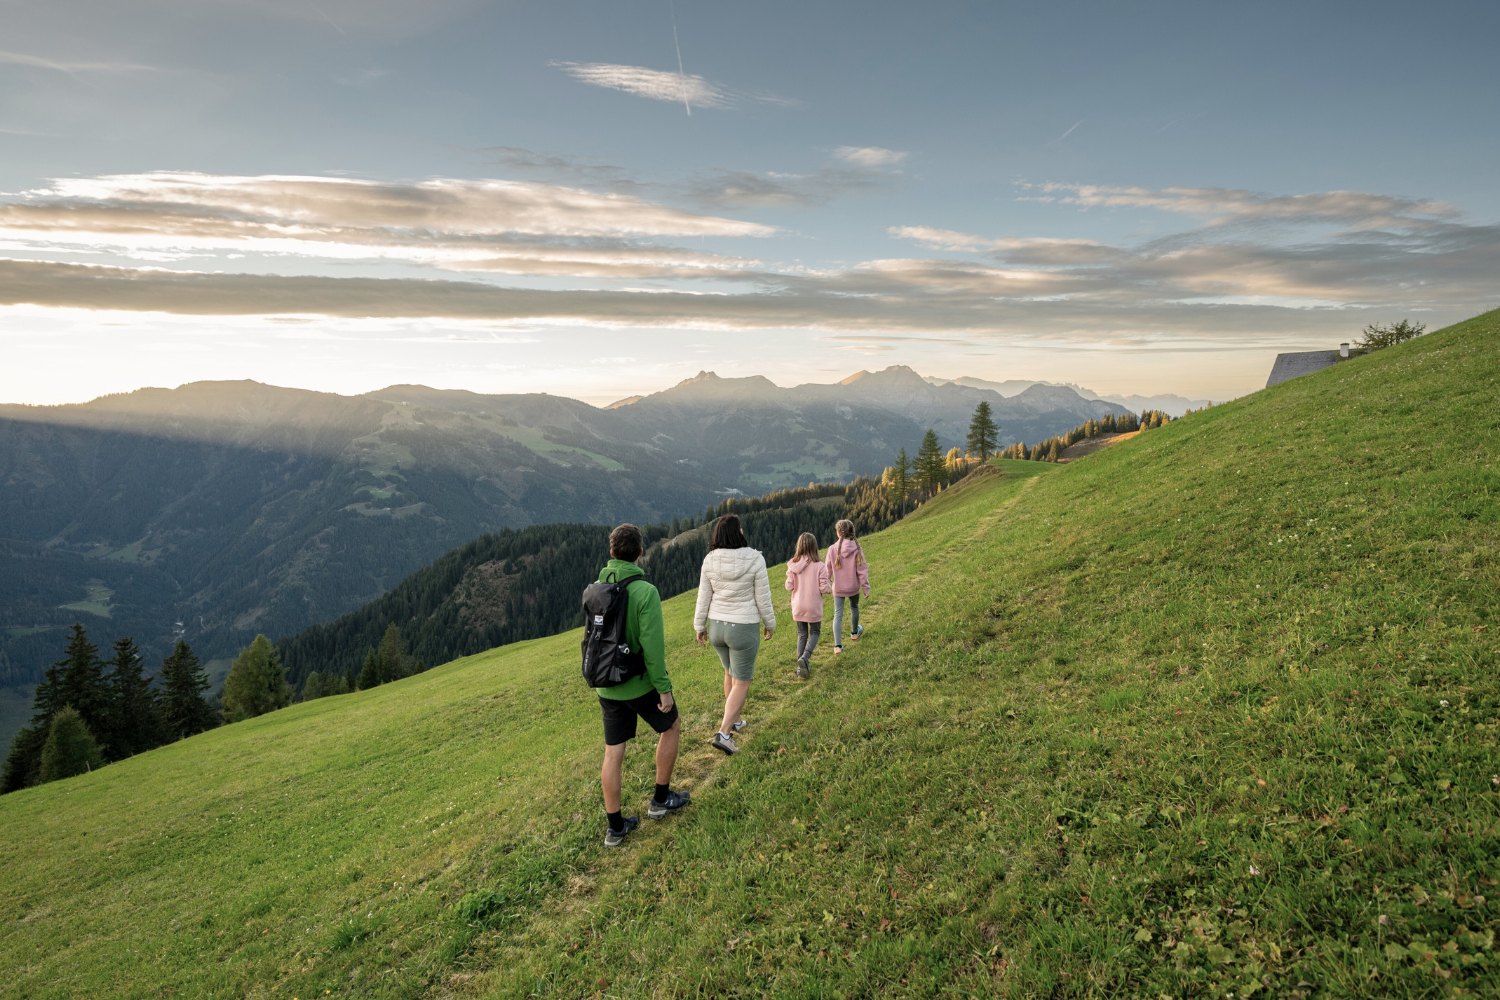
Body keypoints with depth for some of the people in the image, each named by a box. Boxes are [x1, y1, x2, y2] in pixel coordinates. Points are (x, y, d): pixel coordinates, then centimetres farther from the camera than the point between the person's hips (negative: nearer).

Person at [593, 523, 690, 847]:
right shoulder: (645, 591, -21)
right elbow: (652, 645, -23)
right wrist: (664, 687, -14)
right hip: (639, 684, -5)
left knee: (613, 752, 12)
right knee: (671, 726, 20)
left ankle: (615, 826, 20)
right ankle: (661, 799, 28)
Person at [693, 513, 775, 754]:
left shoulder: (710, 560, -7)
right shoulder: (754, 559, -17)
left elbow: (703, 597, -1)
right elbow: (763, 598, -11)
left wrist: (699, 626, 11)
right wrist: (770, 623, 4)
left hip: (717, 626, 5)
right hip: (744, 628, -4)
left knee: (730, 672, 27)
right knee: (742, 682, 7)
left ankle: (735, 720, 39)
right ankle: (723, 733, -4)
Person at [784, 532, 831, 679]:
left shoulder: (793, 565, -9)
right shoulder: (819, 566, -17)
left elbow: (789, 586, -6)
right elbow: (824, 588, -15)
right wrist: (830, 584, 6)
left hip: (798, 606, 3)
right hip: (814, 606, -3)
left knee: (802, 635, 16)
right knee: (815, 632, 16)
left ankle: (801, 666, 17)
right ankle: (805, 657, -7)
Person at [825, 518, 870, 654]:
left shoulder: (832, 549, -14)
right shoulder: (857, 549, -15)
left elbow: (828, 570, -4)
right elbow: (862, 570, -11)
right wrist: (866, 588, -1)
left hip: (838, 588, -1)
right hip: (853, 587, 1)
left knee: (838, 615, 6)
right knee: (854, 608, 27)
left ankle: (838, 645, -1)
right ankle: (854, 632, 48)